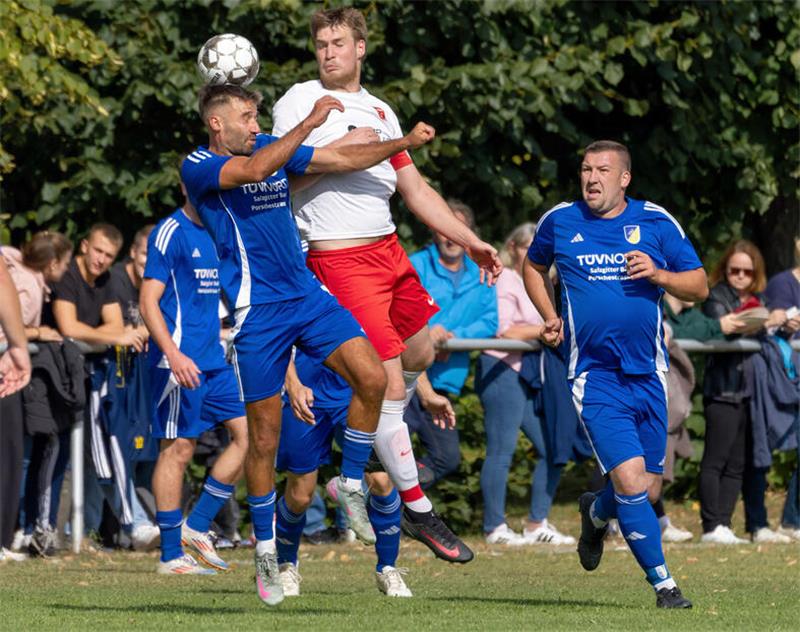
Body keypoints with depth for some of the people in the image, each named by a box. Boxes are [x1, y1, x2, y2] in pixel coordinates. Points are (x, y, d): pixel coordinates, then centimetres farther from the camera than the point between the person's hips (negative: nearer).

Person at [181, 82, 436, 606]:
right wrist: (310, 123, -26)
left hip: (308, 294, 5)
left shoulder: (273, 148, 12)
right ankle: (266, 550, 13)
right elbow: (254, 170, -26)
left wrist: (405, 143, 7)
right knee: (265, 432, -1)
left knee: (372, 377, -14)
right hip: (257, 312, -5)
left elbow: (345, 159, 15)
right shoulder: (197, 167, -8)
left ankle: (352, 485, 6)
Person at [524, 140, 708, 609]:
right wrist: (551, 317, 8)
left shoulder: (656, 222, 2)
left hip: (648, 372, 2)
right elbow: (534, 267, 23)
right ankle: (663, 583, -5)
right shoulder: (559, 222, 3)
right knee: (630, 479, -17)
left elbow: (700, 286, 5)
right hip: (595, 376, -2)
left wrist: (659, 275, -14)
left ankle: (597, 514, 43)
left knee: (649, 488, 9)